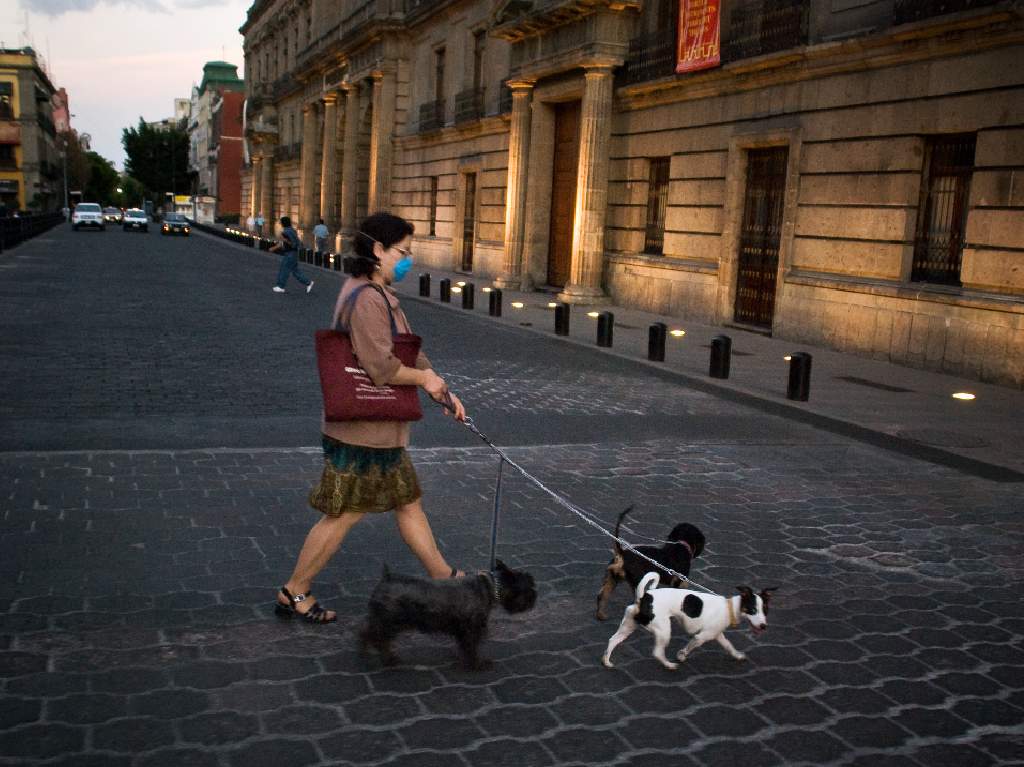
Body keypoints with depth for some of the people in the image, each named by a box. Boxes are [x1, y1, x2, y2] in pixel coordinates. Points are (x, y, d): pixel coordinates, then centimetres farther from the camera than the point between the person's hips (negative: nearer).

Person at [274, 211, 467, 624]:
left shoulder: (380, 294, 13)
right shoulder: (366, 299, -22)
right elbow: (383, 367, -27)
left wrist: (441, 390, 11)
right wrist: (427, 378, -10)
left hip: (382, 429, 11)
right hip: (363, 429, -11)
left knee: (408, 501, 18)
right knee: (343, 514, 2)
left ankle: (444, 576, 30)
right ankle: (294, 592, 17)